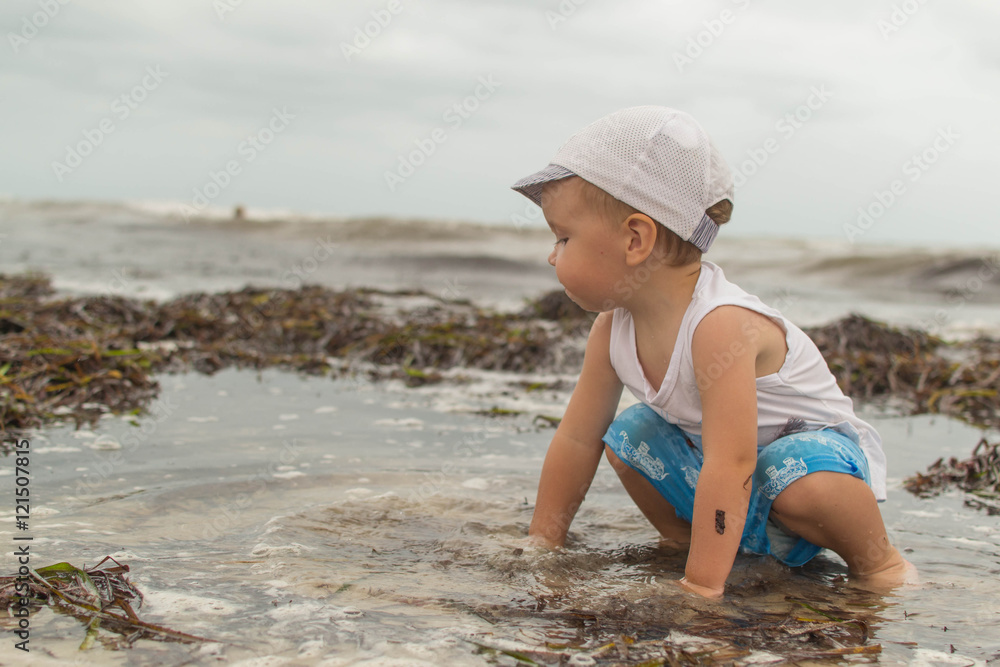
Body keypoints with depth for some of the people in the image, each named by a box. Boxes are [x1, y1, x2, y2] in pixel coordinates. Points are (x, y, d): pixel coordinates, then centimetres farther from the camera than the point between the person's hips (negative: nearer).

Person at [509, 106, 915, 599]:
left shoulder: (719, 324, -36)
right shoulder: (612, 327, -12)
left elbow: (729, 466, -40)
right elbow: (577, 438, -3)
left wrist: (701, 586, -40)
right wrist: (542, 543, 0)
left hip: (815, 446, -7)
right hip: (711, 454, 7)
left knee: (798, 475, -36)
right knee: (628, 433, -5)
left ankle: (874, 558, -9)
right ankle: (682, 536, 14)